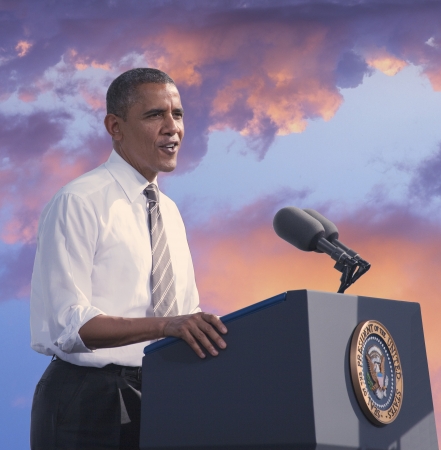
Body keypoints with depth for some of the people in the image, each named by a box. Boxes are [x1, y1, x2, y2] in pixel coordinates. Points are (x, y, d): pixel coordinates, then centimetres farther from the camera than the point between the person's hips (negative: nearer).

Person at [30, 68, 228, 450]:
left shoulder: (169, 211, 15)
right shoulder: (79, 203, -10)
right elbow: (66, 323, -20)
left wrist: (203, 329, -7)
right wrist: (165, 324, -30)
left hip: (165, 400, 7)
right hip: (90, 403, -7)